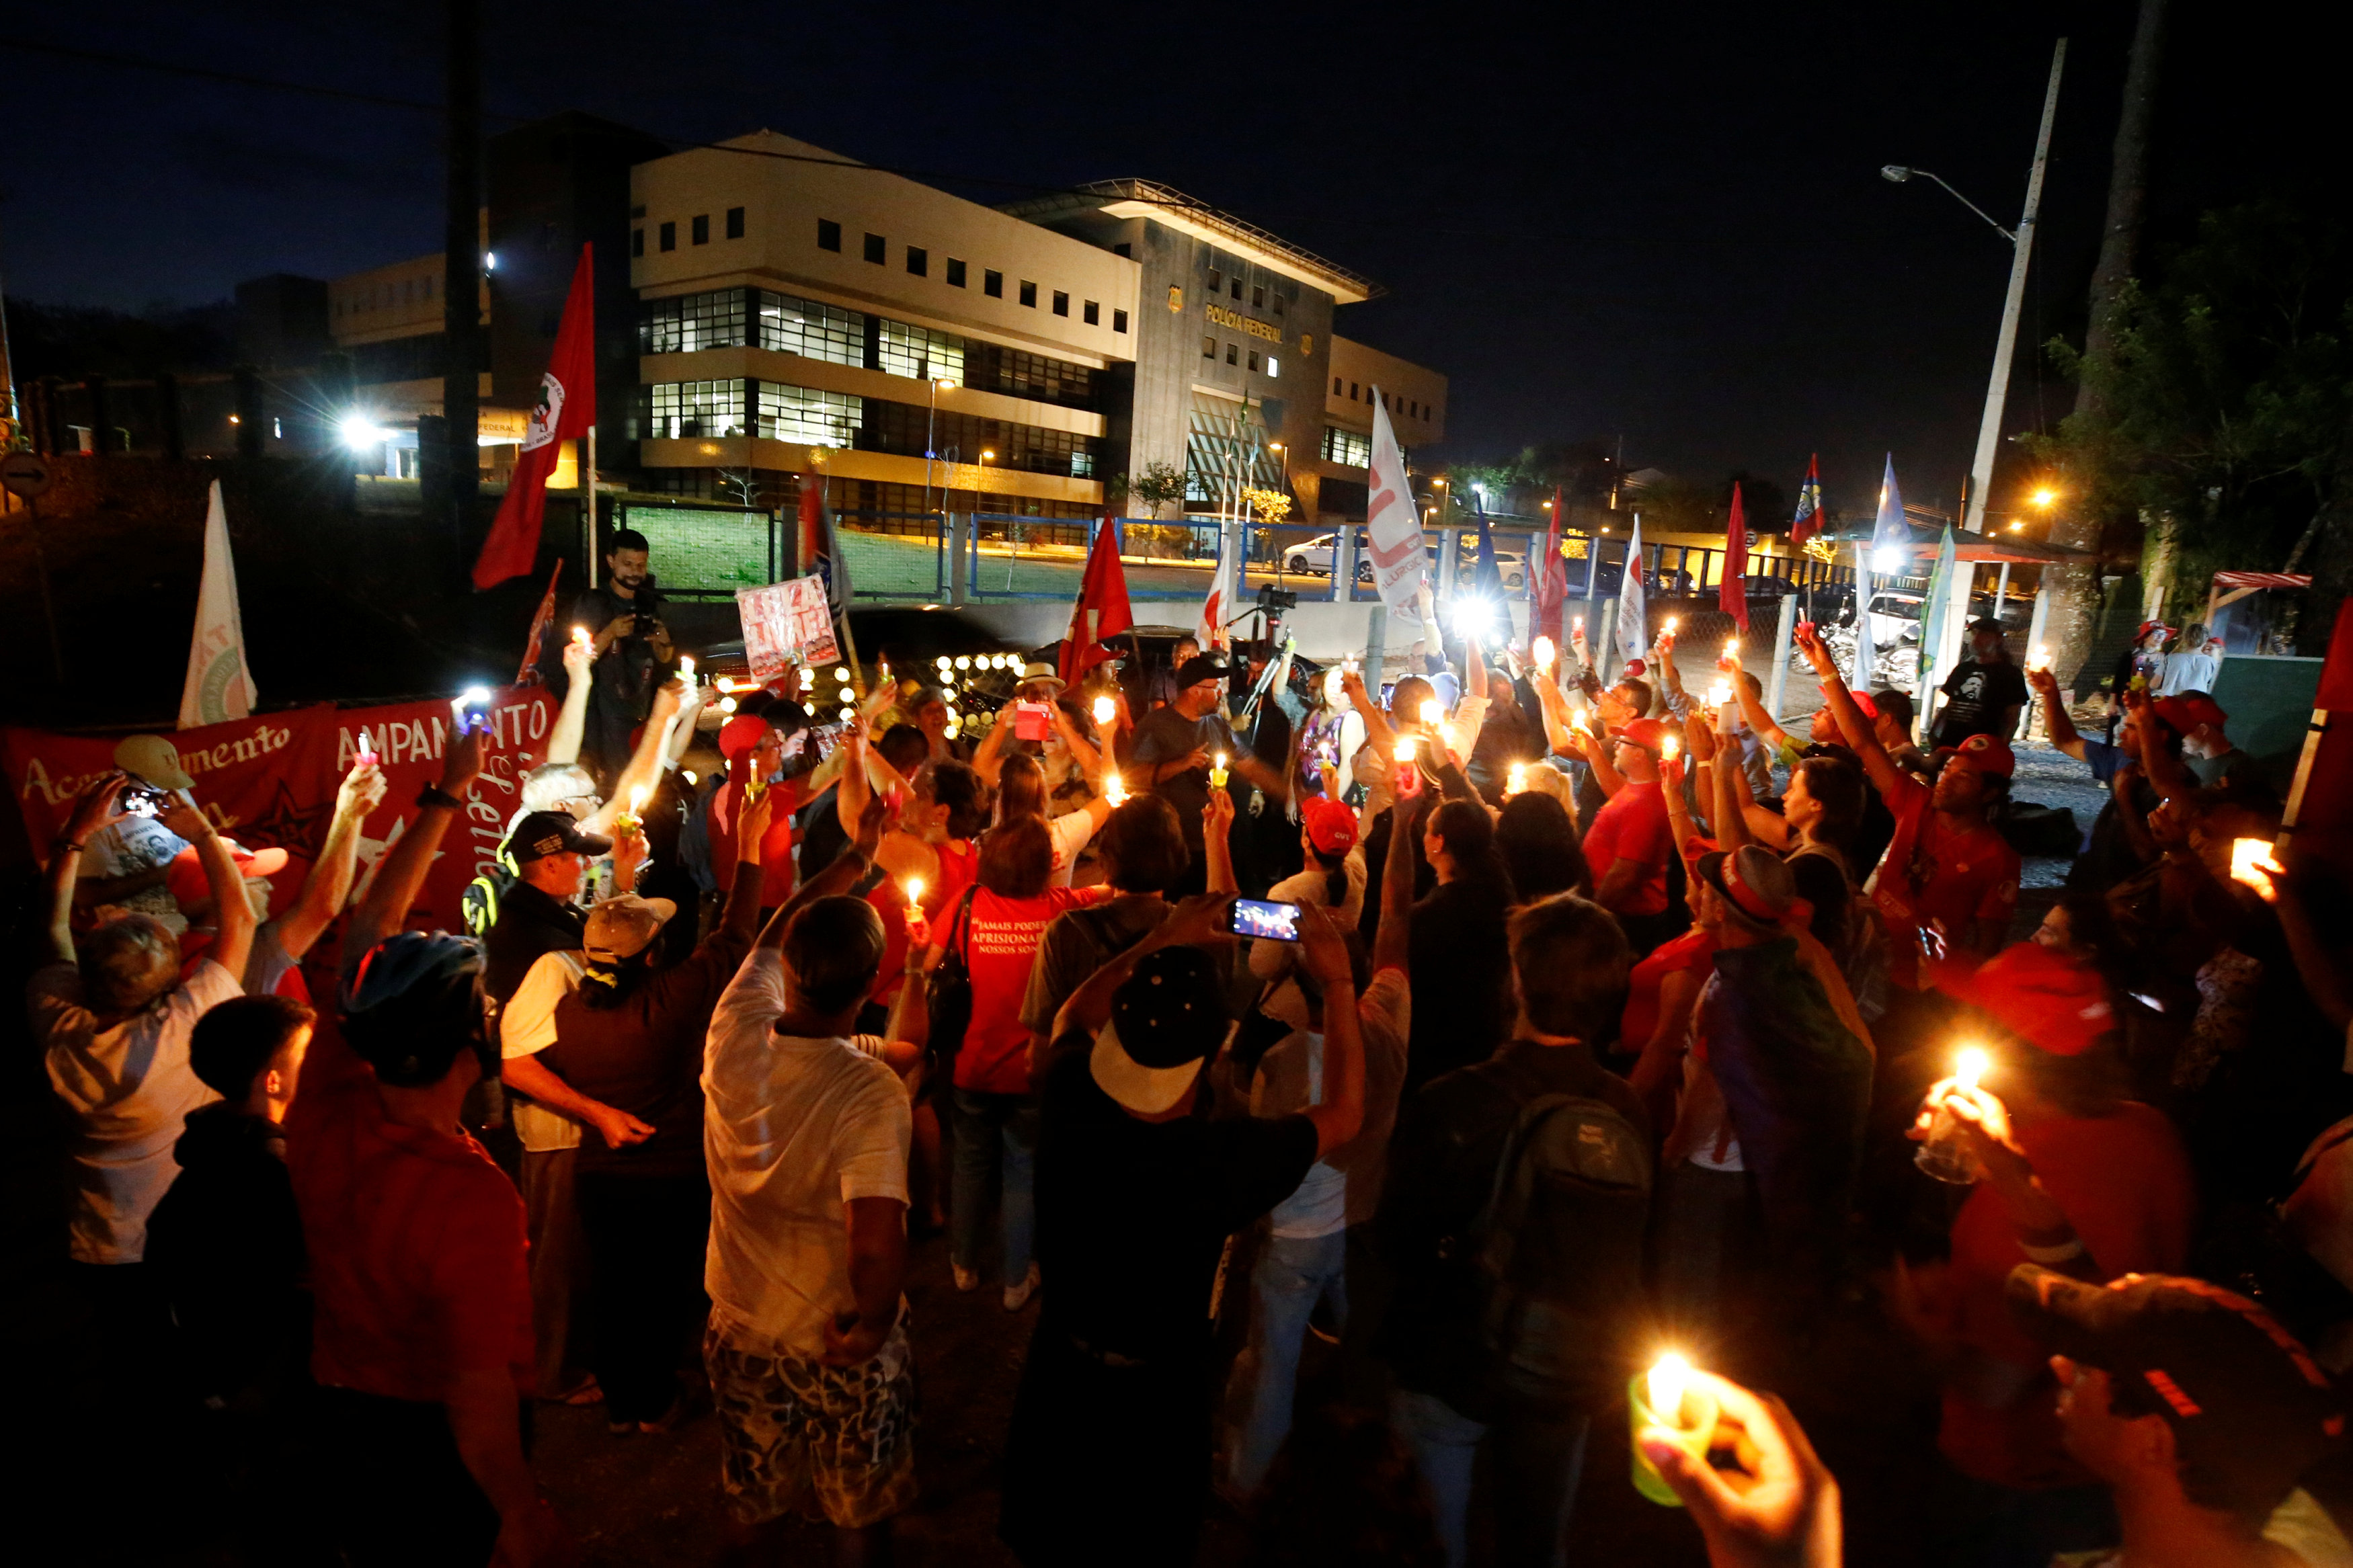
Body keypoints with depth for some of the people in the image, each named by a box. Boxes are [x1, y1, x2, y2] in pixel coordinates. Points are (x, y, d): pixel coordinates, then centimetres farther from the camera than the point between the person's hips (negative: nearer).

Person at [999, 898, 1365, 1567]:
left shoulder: (1069, 1107, -28)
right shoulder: (1227, 1159, -37)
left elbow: (1073, 1016, -2)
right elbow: (1344, 1113, -16)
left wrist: (1162, 941, -5)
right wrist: (1337, 982, -11)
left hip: (1059, 1368, 3)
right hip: (1157, 1391, -3)